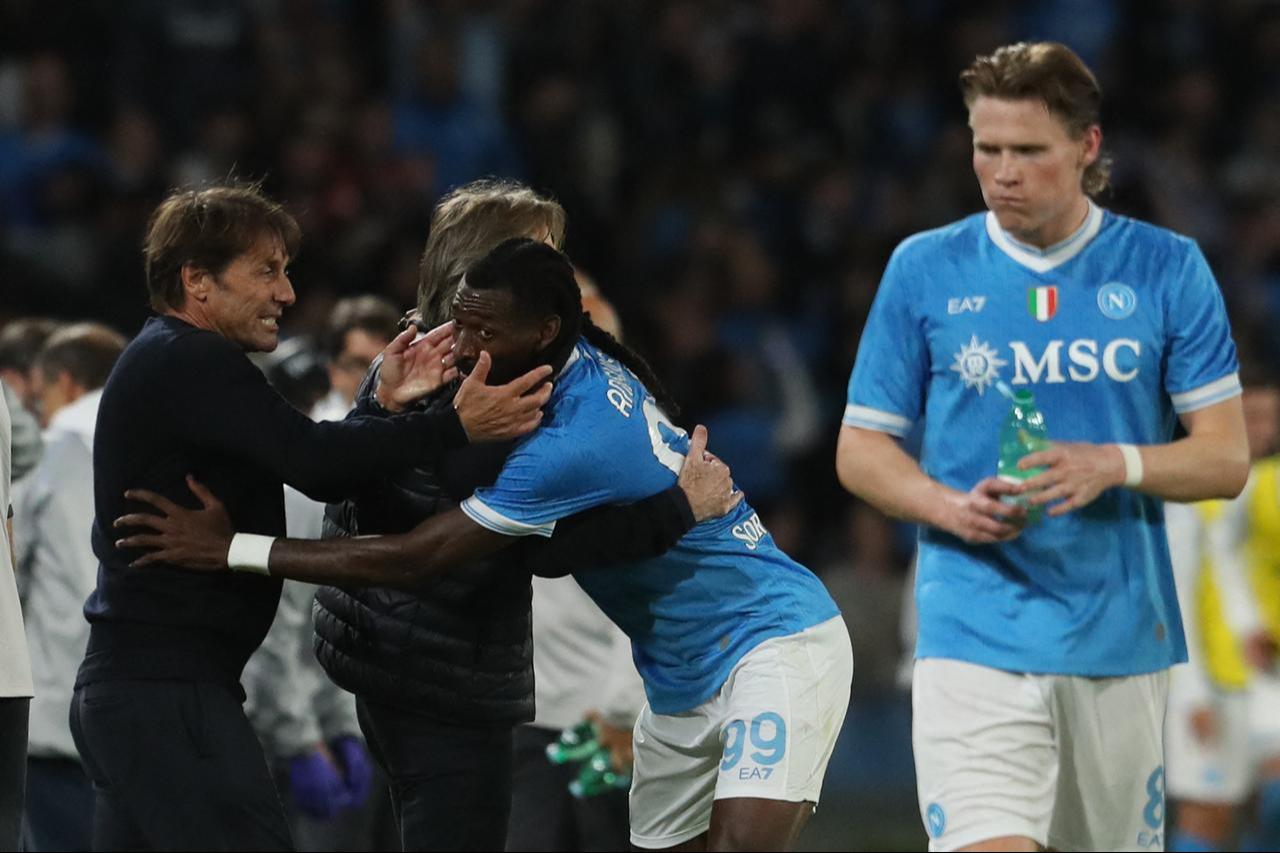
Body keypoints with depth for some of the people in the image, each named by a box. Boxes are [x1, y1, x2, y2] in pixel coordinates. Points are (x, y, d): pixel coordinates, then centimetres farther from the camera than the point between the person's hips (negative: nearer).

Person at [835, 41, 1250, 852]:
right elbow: (861, 449, 9)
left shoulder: (1168, 269, 4)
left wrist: (1117, 464, -17)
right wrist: (948, 506, -11)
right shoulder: (924, 269, 4)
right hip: (975, 633, -1)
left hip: (1121, 639, 1)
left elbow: (1226, 457, 3)